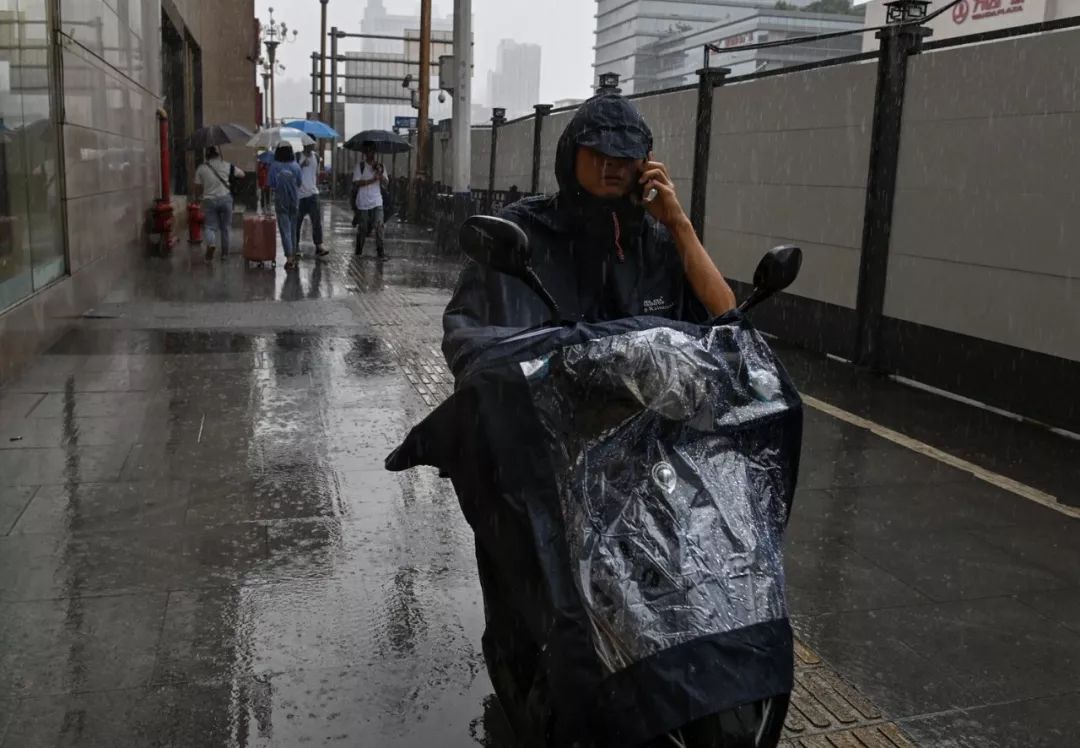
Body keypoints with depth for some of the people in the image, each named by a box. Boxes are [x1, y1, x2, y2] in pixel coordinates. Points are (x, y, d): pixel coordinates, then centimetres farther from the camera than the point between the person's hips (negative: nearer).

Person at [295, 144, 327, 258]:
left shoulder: (316, 157, 8)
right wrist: (302, 165, -21)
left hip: (313, 194, 3)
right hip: (300, 194, -3)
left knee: (317, 220, -8)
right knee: (297, 221, 7)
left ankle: (319, 247, -9)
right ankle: (296, 245, 21)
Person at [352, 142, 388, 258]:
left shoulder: (380, 166, 9)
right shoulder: (360, 166, 0)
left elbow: (385, 183, 2)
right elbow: (356, 183, -11)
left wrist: (380, 174, -16)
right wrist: (372, 180, -17)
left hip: (377, 202, 1)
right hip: (363, 203, -1)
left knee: (380, 227, -12)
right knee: (362, 228, 8)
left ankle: (381, 253, -11)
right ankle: (359, 252, 24)